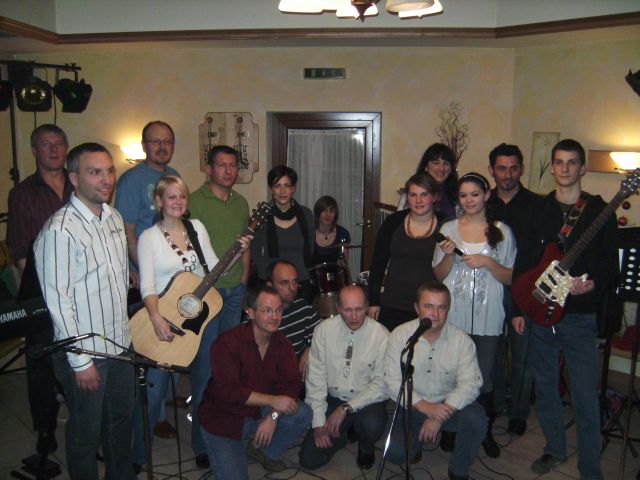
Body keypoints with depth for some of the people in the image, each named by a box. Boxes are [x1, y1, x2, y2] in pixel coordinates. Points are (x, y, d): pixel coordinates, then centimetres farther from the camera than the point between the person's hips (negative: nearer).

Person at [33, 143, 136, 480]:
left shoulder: (114, 218, 3)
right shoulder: (60, 230, -21)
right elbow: (58, 301, -20)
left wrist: (125, 328, 15)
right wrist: (81, 361, -16)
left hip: (121, 342, 7)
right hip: (85, 351, -7)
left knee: (122, 418, 23)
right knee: (86, 432, 12)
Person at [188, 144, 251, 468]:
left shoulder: (241, 203, 13)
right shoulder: (195, 202, -7)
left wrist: (244, 279, 12)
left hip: (235, 290, 6)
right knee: (206, 362, -2)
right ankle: (202, 442, 10)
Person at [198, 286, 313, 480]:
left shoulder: (282, 343, -3)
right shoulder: (229, 342, -23)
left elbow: (291, 383, -7)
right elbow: (226, 391, -29)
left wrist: (274, 416, -23)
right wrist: (273, 400, -29)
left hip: (259, 411, 6)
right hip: (223, 418, -5)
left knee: (303, 414, -16)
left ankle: (263, 451, 9)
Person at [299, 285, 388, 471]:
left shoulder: (382, 336, -15)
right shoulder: (324, 330, -10)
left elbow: (381, 384, -14)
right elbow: (315, 378, -8)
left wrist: (345, 409, -20)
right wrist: (318, 422, -12)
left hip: (367, 401, -2)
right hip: (332, 399, 2)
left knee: (371, 426, -34)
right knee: (309, 459, -8)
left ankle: (366, 448, 4)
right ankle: (339, 437, 25)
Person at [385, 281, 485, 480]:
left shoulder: (462, 340, -10)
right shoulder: (399, 335, -11)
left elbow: (470, 383, -16)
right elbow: (393, 382, -12)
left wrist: (439, 417, -25)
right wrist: (425, 407, -25)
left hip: (448, 404, 1)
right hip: (413, 407, 0)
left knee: (476, 419, -29)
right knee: (395, 453, -21)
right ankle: (416, 440, 18)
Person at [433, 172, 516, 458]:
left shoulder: (502, 232, 4)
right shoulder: (448, 229, 6)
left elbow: (510, 278, 3)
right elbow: (438, 276, 7)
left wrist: (487, 262, -13)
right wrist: (449, 255, -12)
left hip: (487, 318, 0)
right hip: (453, 316, 1)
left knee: (484, 379, 6)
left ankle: (485, 431, 28)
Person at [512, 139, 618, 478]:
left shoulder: (600, 212, -2)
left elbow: (611, 265, -1)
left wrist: (593, 285, -21)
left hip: (579, 317, -3)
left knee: (585, 397, 0)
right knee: (545, 387, 15)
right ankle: (555, 449, 35)